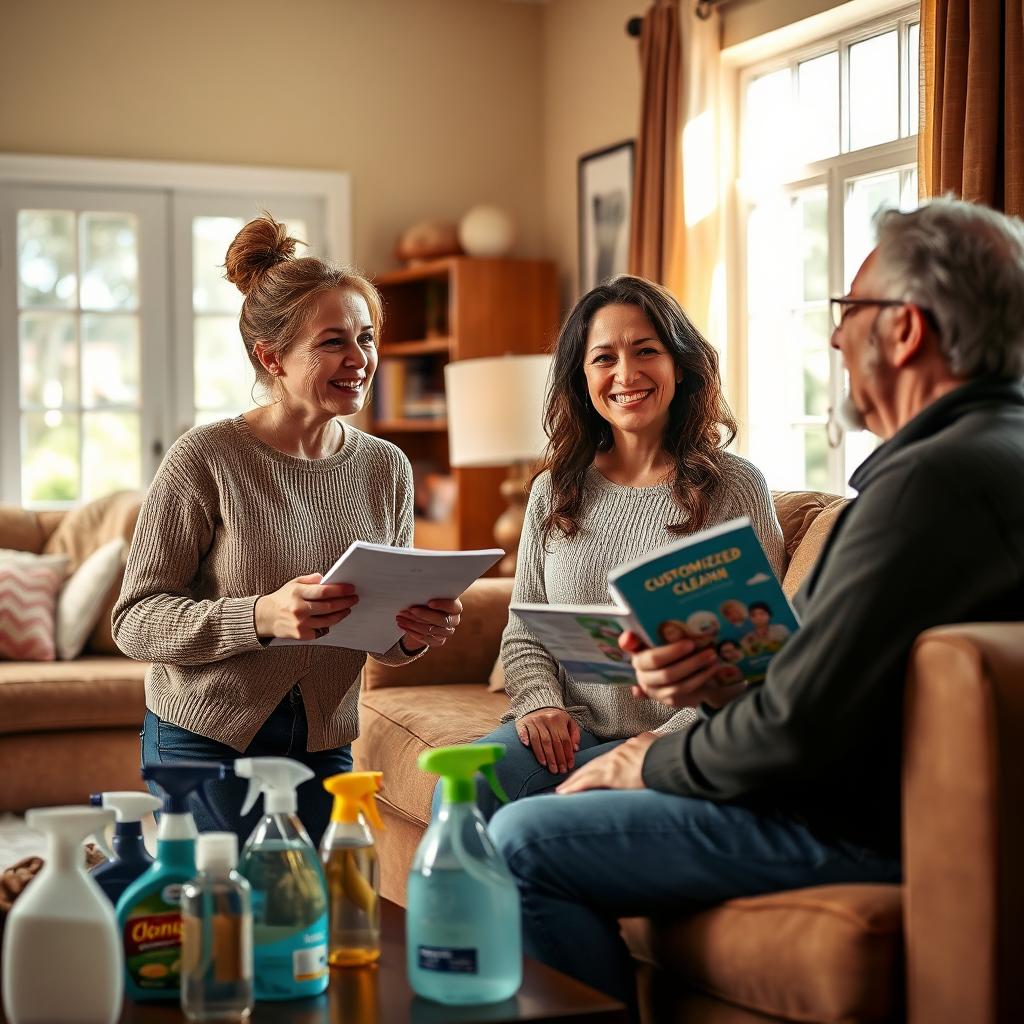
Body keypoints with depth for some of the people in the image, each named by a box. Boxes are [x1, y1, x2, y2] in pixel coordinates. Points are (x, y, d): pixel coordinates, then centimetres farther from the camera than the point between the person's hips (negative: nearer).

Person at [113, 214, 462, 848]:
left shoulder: (387, 469, 1)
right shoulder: (207, 458, -14)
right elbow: (136, 621, -15)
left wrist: (416, 635, -13)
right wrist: (261, 616, -30)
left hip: (322, 748, 5)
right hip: (205, 741, -5)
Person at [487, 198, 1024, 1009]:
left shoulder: (936, 478, -23)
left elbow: (798, 731, -25)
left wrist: (653, 762, -7)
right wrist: (718, 680, -1)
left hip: (863, 828, -11)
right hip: (879, 794, 11)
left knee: (523, 845, -12)